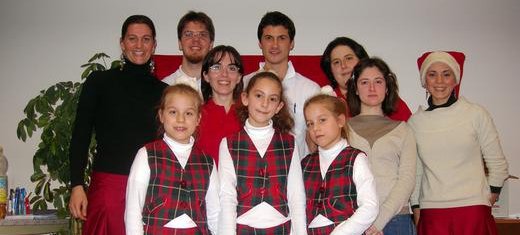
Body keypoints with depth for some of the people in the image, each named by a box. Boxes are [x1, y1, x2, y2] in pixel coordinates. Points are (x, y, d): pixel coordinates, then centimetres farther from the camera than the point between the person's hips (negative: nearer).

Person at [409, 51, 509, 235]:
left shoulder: (477, 114, 1)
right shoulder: (415, 121, 5)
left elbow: (497, 165, 7)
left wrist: (490, 199, 5)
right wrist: (416, 209, 9)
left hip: (473, 209, -1)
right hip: (431, 214, 1)